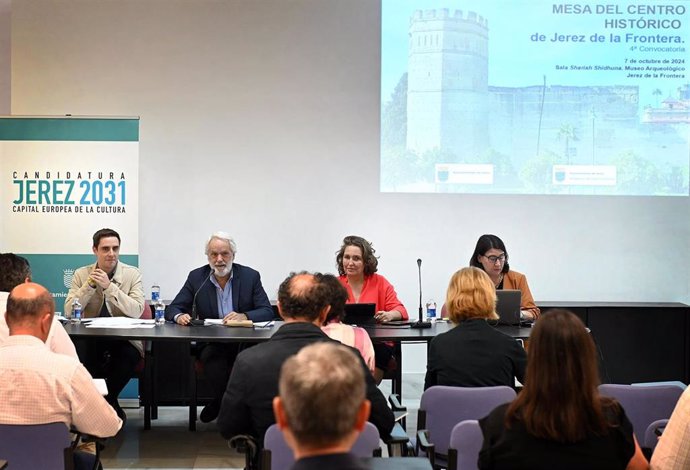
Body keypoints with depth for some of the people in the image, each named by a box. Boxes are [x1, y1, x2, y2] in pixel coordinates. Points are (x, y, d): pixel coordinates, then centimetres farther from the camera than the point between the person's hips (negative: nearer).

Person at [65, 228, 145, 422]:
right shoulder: (81, 274, 7)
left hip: (124, 338, -1)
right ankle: (108, 404, -9)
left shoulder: (132, 274, 2)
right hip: (91, 339, 1)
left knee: (130, 355, -34)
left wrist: (109, 286, -19)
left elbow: (137, 311, -12)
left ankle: (106, 400, -4)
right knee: (76, 352, -31)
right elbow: (69, 311, -3)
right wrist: (89, 285, -14)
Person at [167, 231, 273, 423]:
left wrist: (244, 316, -24)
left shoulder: (250, 276, 4)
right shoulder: (196, 277, 7)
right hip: (210, 343, 0)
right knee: (212, 357, -33)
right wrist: (179, 316, -19)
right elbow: (173, 308, 6)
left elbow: (268, 312, -3)